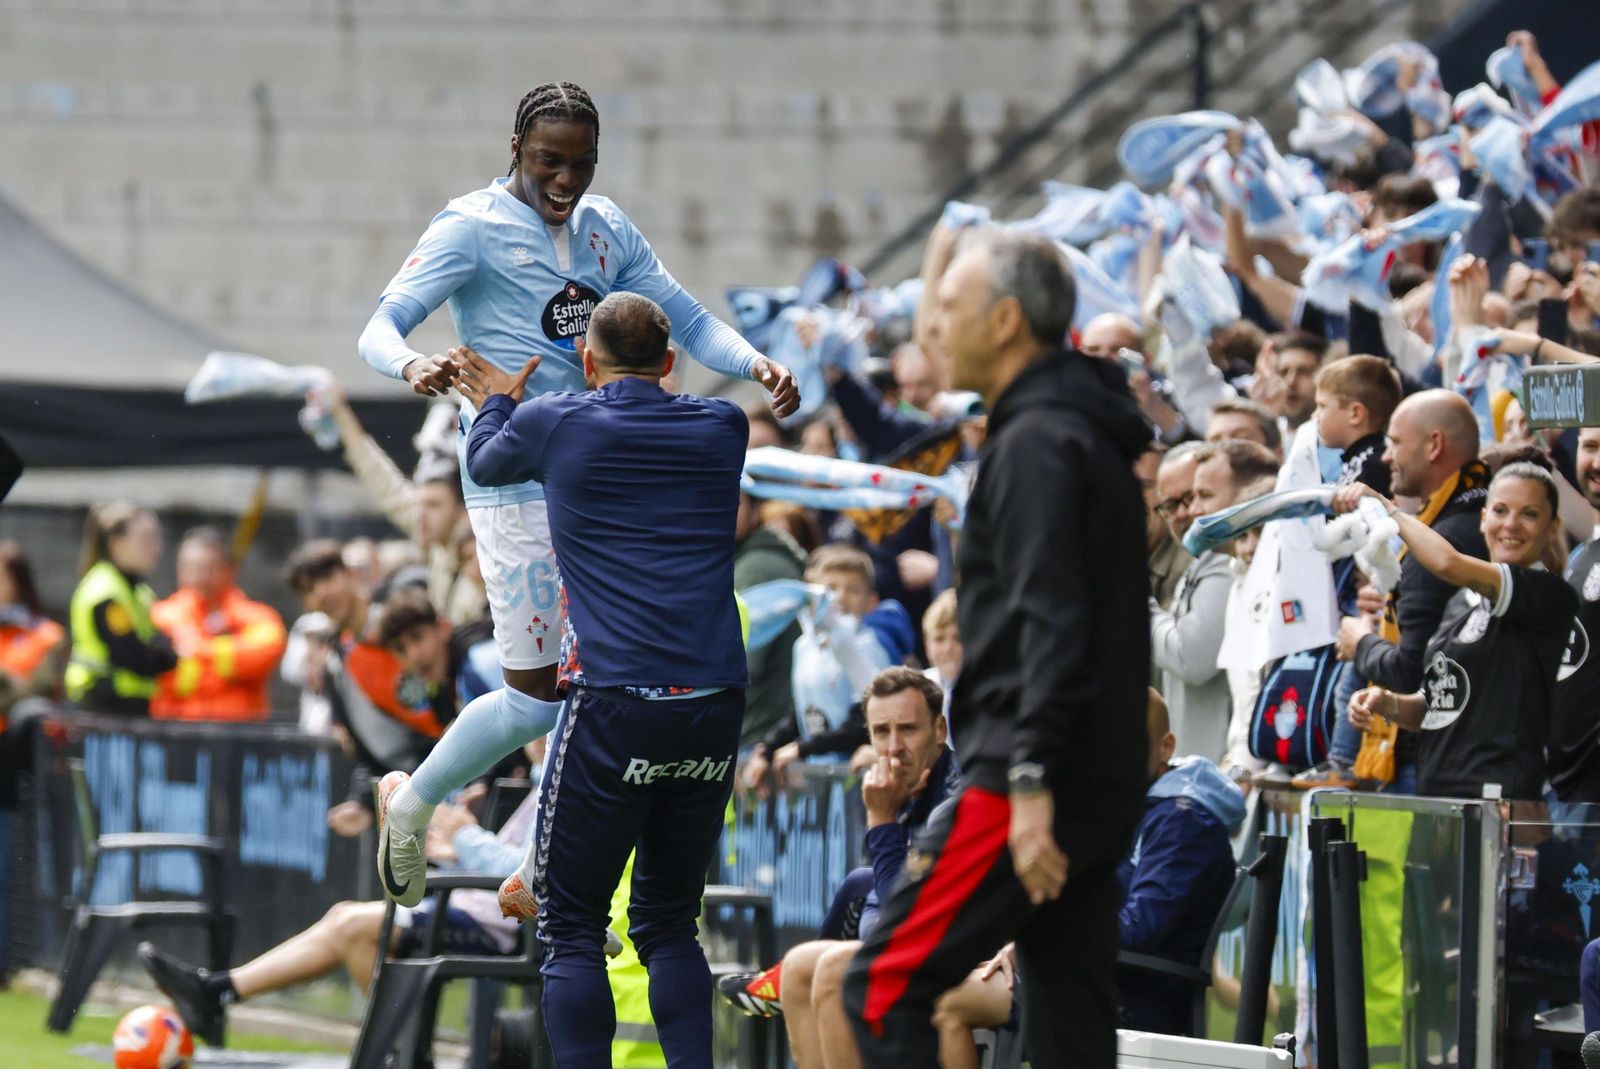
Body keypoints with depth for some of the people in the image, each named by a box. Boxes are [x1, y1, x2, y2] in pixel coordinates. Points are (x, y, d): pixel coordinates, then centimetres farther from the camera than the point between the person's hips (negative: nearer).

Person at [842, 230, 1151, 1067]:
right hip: (1096, 792, 10)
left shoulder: (1036, 443, -11)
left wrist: (1030, 783, -26)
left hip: (1028, 784, -10)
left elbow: (1051, 623, -21)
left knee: (884, 985, -8)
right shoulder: (1093, 436, 20)